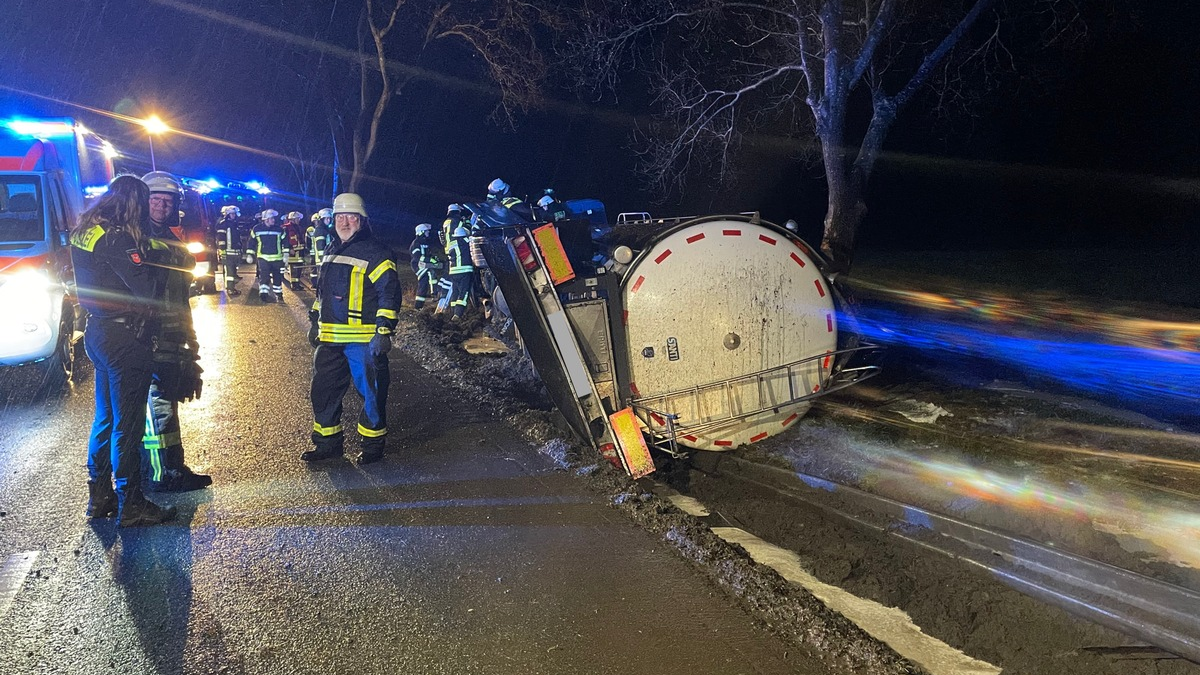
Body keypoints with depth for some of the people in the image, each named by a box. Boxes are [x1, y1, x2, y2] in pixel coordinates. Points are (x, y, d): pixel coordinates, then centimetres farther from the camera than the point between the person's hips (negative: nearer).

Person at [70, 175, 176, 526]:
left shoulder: (84, 231, 10)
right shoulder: (117, 236, -19)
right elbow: (145, 286, -19)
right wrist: (151, 306, 0)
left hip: (98, 332, 9)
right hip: (124, 336, -9)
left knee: (105, 418, 18)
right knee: (127, 423, -1)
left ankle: (99, 496, 29)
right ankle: (130, 506, 8)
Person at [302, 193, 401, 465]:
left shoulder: (376, 253, -9)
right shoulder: (331, 250, 15)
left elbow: (389, 294, -13)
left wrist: (384, 330, -19)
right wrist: (315, 322, 24)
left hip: (364, 339, -7)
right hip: (330, 339, 7)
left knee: (371, 392, 2)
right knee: (323, 391, 12)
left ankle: (373, 444, 18)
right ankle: (327, 443, 26)